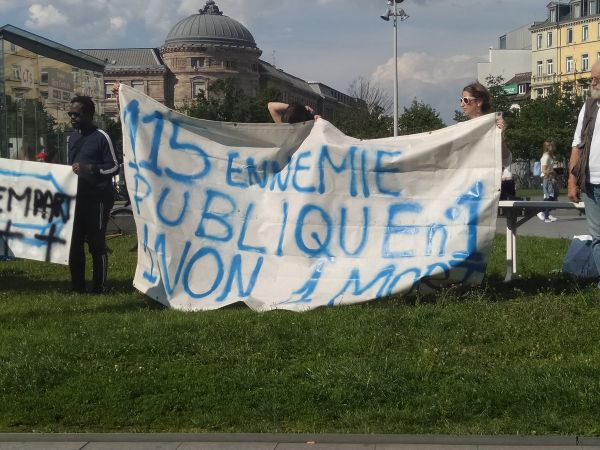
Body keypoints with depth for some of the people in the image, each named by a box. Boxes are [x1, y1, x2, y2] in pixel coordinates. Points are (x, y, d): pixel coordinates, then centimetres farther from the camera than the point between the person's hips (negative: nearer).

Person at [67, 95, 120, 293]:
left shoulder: (101, 137, -6)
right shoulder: (73, 138, 17)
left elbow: (114, 167, -9)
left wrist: (90, 169, -21)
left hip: (97, 198, -7)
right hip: (77, 197, 7)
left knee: (96, 244, -4)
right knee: (74, 243, 7)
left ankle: (98, 289, 1)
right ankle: (77, 287, 14)